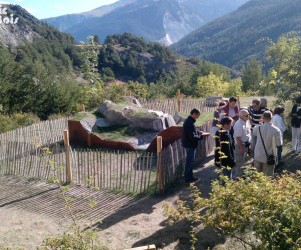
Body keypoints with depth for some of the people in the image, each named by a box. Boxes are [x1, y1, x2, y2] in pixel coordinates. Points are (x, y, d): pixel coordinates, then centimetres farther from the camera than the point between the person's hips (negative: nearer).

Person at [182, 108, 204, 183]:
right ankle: (187, 178, 9)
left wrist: (198, 132, 5)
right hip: (190, 145, -10)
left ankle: (190, 176, 28)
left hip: (189, 144, 10)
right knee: (189, 161, 0)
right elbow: (192, 137, -26)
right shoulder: (190, 123, -25)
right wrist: (201, 137, -13)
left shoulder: (189, 120, 8)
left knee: (190, 161, 18)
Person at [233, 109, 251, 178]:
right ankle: (237, 177, 12)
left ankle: (241, 175, 35)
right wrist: (241, 148, -21)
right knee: (240, 163, 0)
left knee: (243, 162, 20)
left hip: (246, 145, 10)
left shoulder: (246, 122, 5)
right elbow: (238, 138, -24)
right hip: (240, 145, -9)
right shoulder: (239, 124, -24)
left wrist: (249, 144, 16)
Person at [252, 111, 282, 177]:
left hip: (258, 157, 3)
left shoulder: (258, 128, -10)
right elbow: (279, 144, -13)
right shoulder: (276, 130, -17)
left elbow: (253, 131, 14)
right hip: (269, 158, -3)